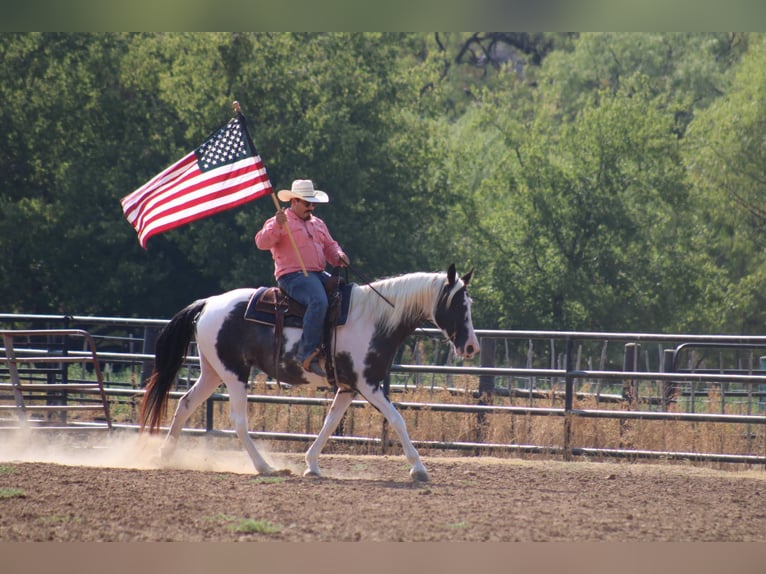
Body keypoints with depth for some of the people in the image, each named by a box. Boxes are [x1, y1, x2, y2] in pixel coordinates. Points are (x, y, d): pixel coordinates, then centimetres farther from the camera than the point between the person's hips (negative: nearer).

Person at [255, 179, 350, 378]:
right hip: (293, 276, -8)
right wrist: (277, 225, -27)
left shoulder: (318, 224, 24)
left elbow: (330, 246, 26)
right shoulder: (280, 223, 2)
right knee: (318, 302, -34)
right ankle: (309, 355, -38)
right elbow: (262, 242, -12)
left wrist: (338, 256, 4)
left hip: (319, 274, 8)